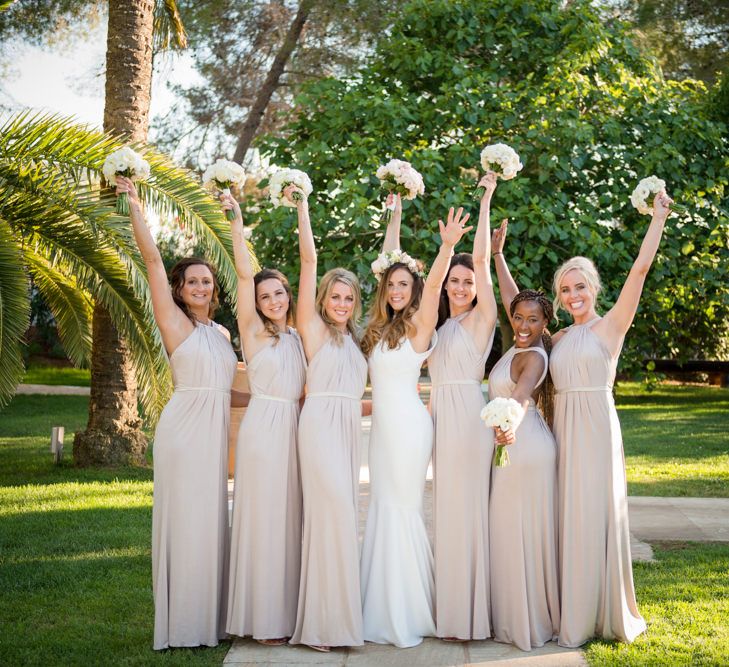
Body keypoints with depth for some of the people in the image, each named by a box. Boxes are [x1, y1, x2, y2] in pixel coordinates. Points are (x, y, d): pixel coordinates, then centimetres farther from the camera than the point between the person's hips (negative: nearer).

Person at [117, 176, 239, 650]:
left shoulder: (222, 332, 15)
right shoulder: (174, 321, -2)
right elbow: (152, 257, -9)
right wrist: (134, 204, -13)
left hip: (216, 430, 6)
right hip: (185, 428, -6)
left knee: (211, 518, 10)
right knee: (184, 517, -2)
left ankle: (210, 618, 20)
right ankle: (182, 623, 8)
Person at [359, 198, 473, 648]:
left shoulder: (419, 325, -7)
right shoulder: (383, 328, 12)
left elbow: (433, 284, -25)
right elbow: (388, 264, 19)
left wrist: (447, 246, -40)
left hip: (408, 425, -8)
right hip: (384, 425, 8)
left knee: (402, 509, -3)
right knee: (385, 509, 10)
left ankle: (405, 617, 8)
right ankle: (388, 612, 20)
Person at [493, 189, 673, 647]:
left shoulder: (611, 325, -2)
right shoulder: (558, 338, 14)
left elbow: (642, 267, -9)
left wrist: (659, 216, -10)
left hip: (596, 428, -5)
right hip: (562, 428, 6)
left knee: (597, 515, -2)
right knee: (567, 519, 7)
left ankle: (607, 615, 10)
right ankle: (572, 614, 17)